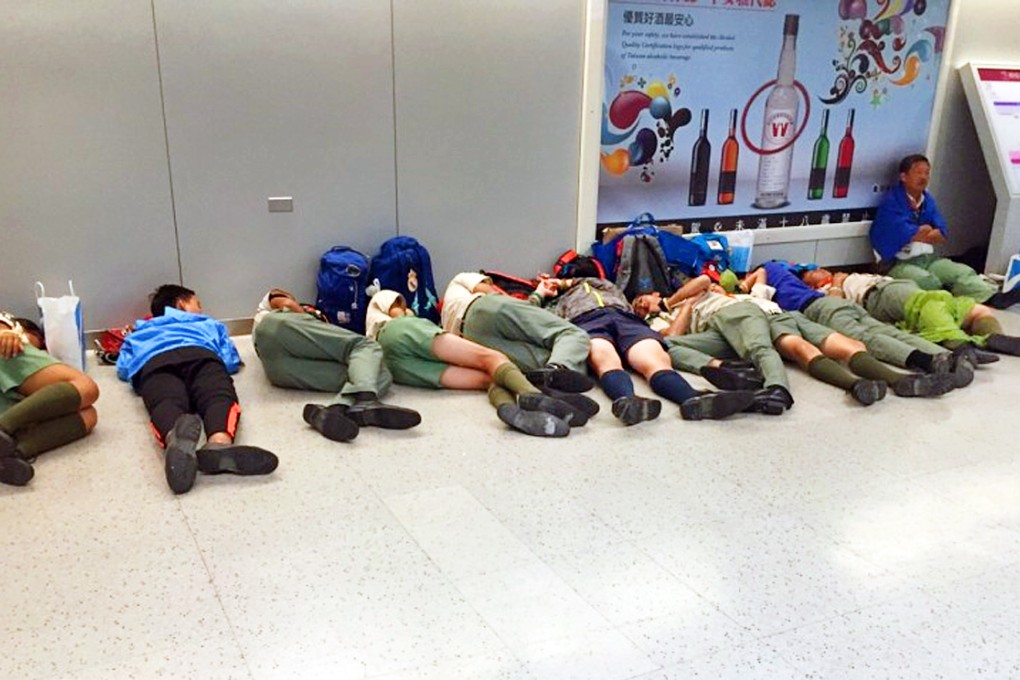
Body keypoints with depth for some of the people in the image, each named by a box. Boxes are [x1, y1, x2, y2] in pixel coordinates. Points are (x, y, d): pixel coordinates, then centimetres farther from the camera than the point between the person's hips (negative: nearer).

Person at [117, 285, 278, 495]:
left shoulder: (139, 332, 47)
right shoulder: (208, 323, 43)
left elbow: (123, 370, 39)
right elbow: (231, 361, 35)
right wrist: (215, 371, 55)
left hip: (153, 361, 1)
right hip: (201, 354, 0)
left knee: (166, 404, -30)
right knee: (220, 396, -28)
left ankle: (176, 440, -69)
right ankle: (220, 443, -65)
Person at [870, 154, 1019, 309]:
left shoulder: (928, 200, 16)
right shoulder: (891, 201, -6)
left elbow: (942, 235, 7)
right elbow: (905, 235, -17)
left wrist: (917, 233, -6)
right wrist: (925, 230, 2)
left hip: (928, 259, 5)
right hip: (899, 262, -5)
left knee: (964, 272, -19)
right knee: (928, 281, -34)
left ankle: (992, 297, -38)